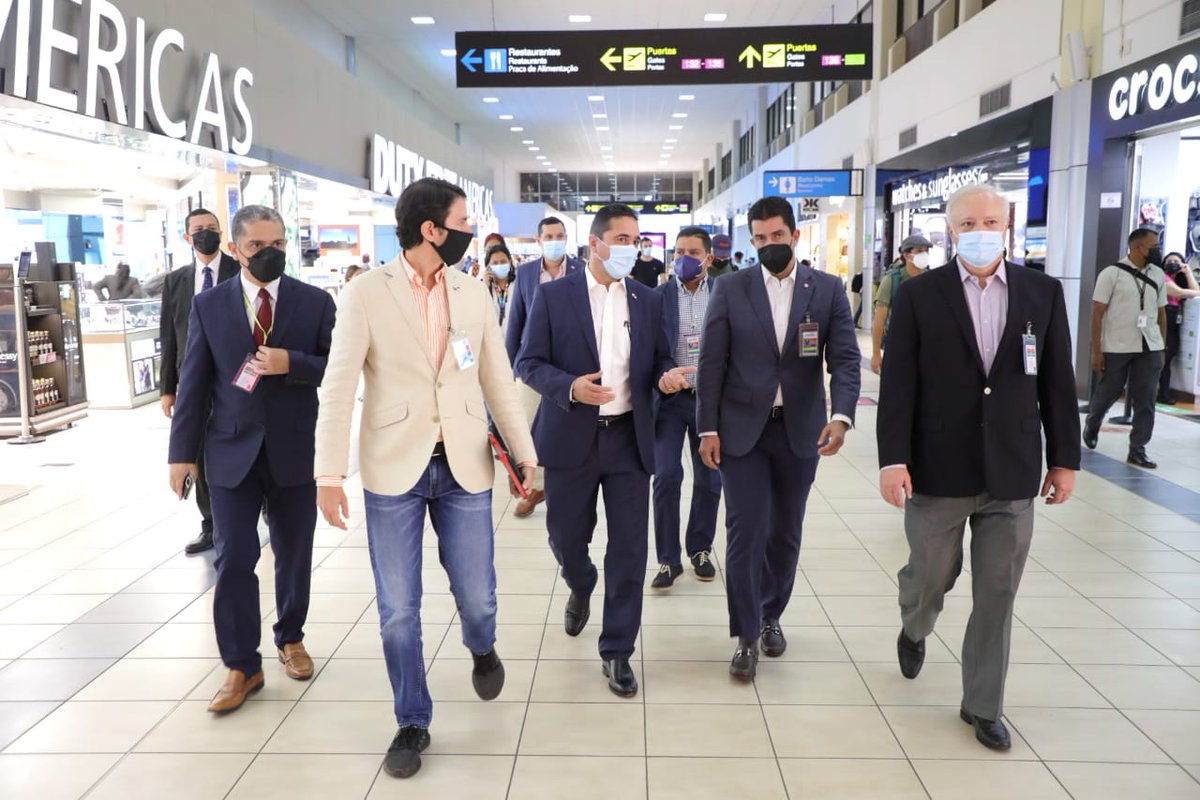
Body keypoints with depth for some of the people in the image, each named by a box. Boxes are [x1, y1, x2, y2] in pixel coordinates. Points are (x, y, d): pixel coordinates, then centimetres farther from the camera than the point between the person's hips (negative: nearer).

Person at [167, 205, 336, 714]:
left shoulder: (316, 302, -1)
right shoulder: (208, 305, 2)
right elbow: (194, 382, 2)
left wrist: (291, 363, -21)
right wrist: (183, 452, -1)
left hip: (294, 450, 0)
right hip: (232, 450, 0)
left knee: (294, 555, 12)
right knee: (233, 560, -1)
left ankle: (290, 638, 34)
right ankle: (242, 666, 12)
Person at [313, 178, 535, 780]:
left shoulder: (474, 294, 5)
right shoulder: (367, 293, -6)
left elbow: (498, 380, 8)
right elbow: (338, 387, -7)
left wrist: (524, 451, 4)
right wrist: (330, 472, -13)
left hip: (465, 468, 2)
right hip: (394, 470, -2)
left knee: (476, 595, 6)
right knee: (398, 609, 6)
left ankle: (482, 649, 43)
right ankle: (413, 723, 26)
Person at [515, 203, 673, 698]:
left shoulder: (649, 301, 8)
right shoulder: (553, 296, -1)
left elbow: (659, 361, 13)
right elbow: (528, 363, -3)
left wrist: (667, 376, -11)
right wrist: (570, 387, -21)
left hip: (629, 438, 2)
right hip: (571, 438, -1)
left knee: (628, 550, 2)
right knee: (565, 539, 10)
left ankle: (617, 652, 17)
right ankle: (581, 588, 46)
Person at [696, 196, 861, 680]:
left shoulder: (828, 290, 1)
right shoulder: (730, 289, -2)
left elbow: (845, 358, -6)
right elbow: (712, 363, -2)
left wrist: (841, 416, -23)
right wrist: (708, 428, -7)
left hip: (801, 431, 2)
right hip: (742, 429, -1)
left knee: (785, 532, 13)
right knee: (745, 532, -3)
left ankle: (771, 615, 34)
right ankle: (746, 636, 10)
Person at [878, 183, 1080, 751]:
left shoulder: (1043, 292, 4)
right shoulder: (919, 295, -3)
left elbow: (1057, 382, 6)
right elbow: (898, 384, -7)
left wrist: (1065, 458, 6)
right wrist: (893, 460, -13)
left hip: (1011, 471, 2)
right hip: (938, 469, -2)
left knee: (997, 594, 9)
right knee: (931, 575, 11)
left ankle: (982, 705, 26)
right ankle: (914, 630, 46)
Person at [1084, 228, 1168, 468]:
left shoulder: (1158, 275, 9)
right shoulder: (1112, 273, -6)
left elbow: (1161, 313, 13)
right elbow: (1097, 313, -7)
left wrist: (1162, 348, 10)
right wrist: (1096, 350, -11)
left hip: (1149, 348, 4)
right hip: (1116, 347, -4)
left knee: (1145, 400, 2)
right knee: (1106, 393, 9)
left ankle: (1137, 450, 10)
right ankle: (1091, 426, 37)